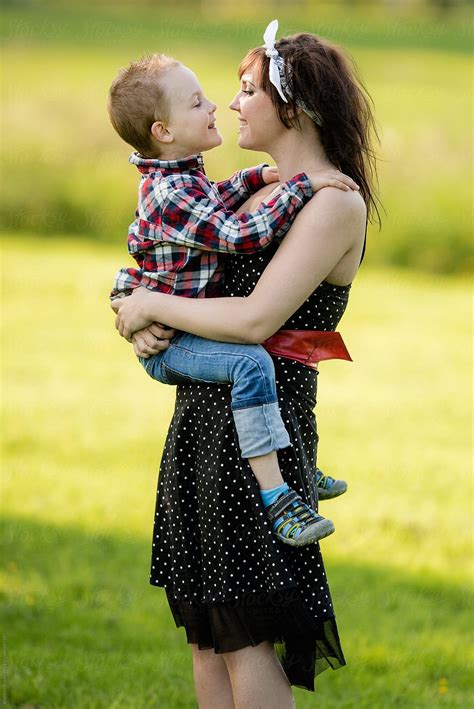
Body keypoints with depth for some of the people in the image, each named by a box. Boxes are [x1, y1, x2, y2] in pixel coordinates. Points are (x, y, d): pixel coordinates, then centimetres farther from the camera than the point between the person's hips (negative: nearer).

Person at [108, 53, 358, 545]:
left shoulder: (182, 178, 11)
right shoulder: (169, 195, -24)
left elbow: (212, 205, 33)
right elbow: (242, 235, -31)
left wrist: (257, 177, 18)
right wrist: (301, 187, -27)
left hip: (188, 329, 11)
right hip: (164, 344, -11)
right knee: (251, 362, -36)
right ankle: (274, 495, -37)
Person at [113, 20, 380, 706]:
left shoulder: (336, 204, -12)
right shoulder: (261, 190, 15)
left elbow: (255, 319, -23)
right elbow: (187, 285, 19)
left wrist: (152, 306, -11)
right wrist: (142, 326, -4)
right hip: (202, 418, 9)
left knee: (243, 634, -6)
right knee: (205, 630, 10)